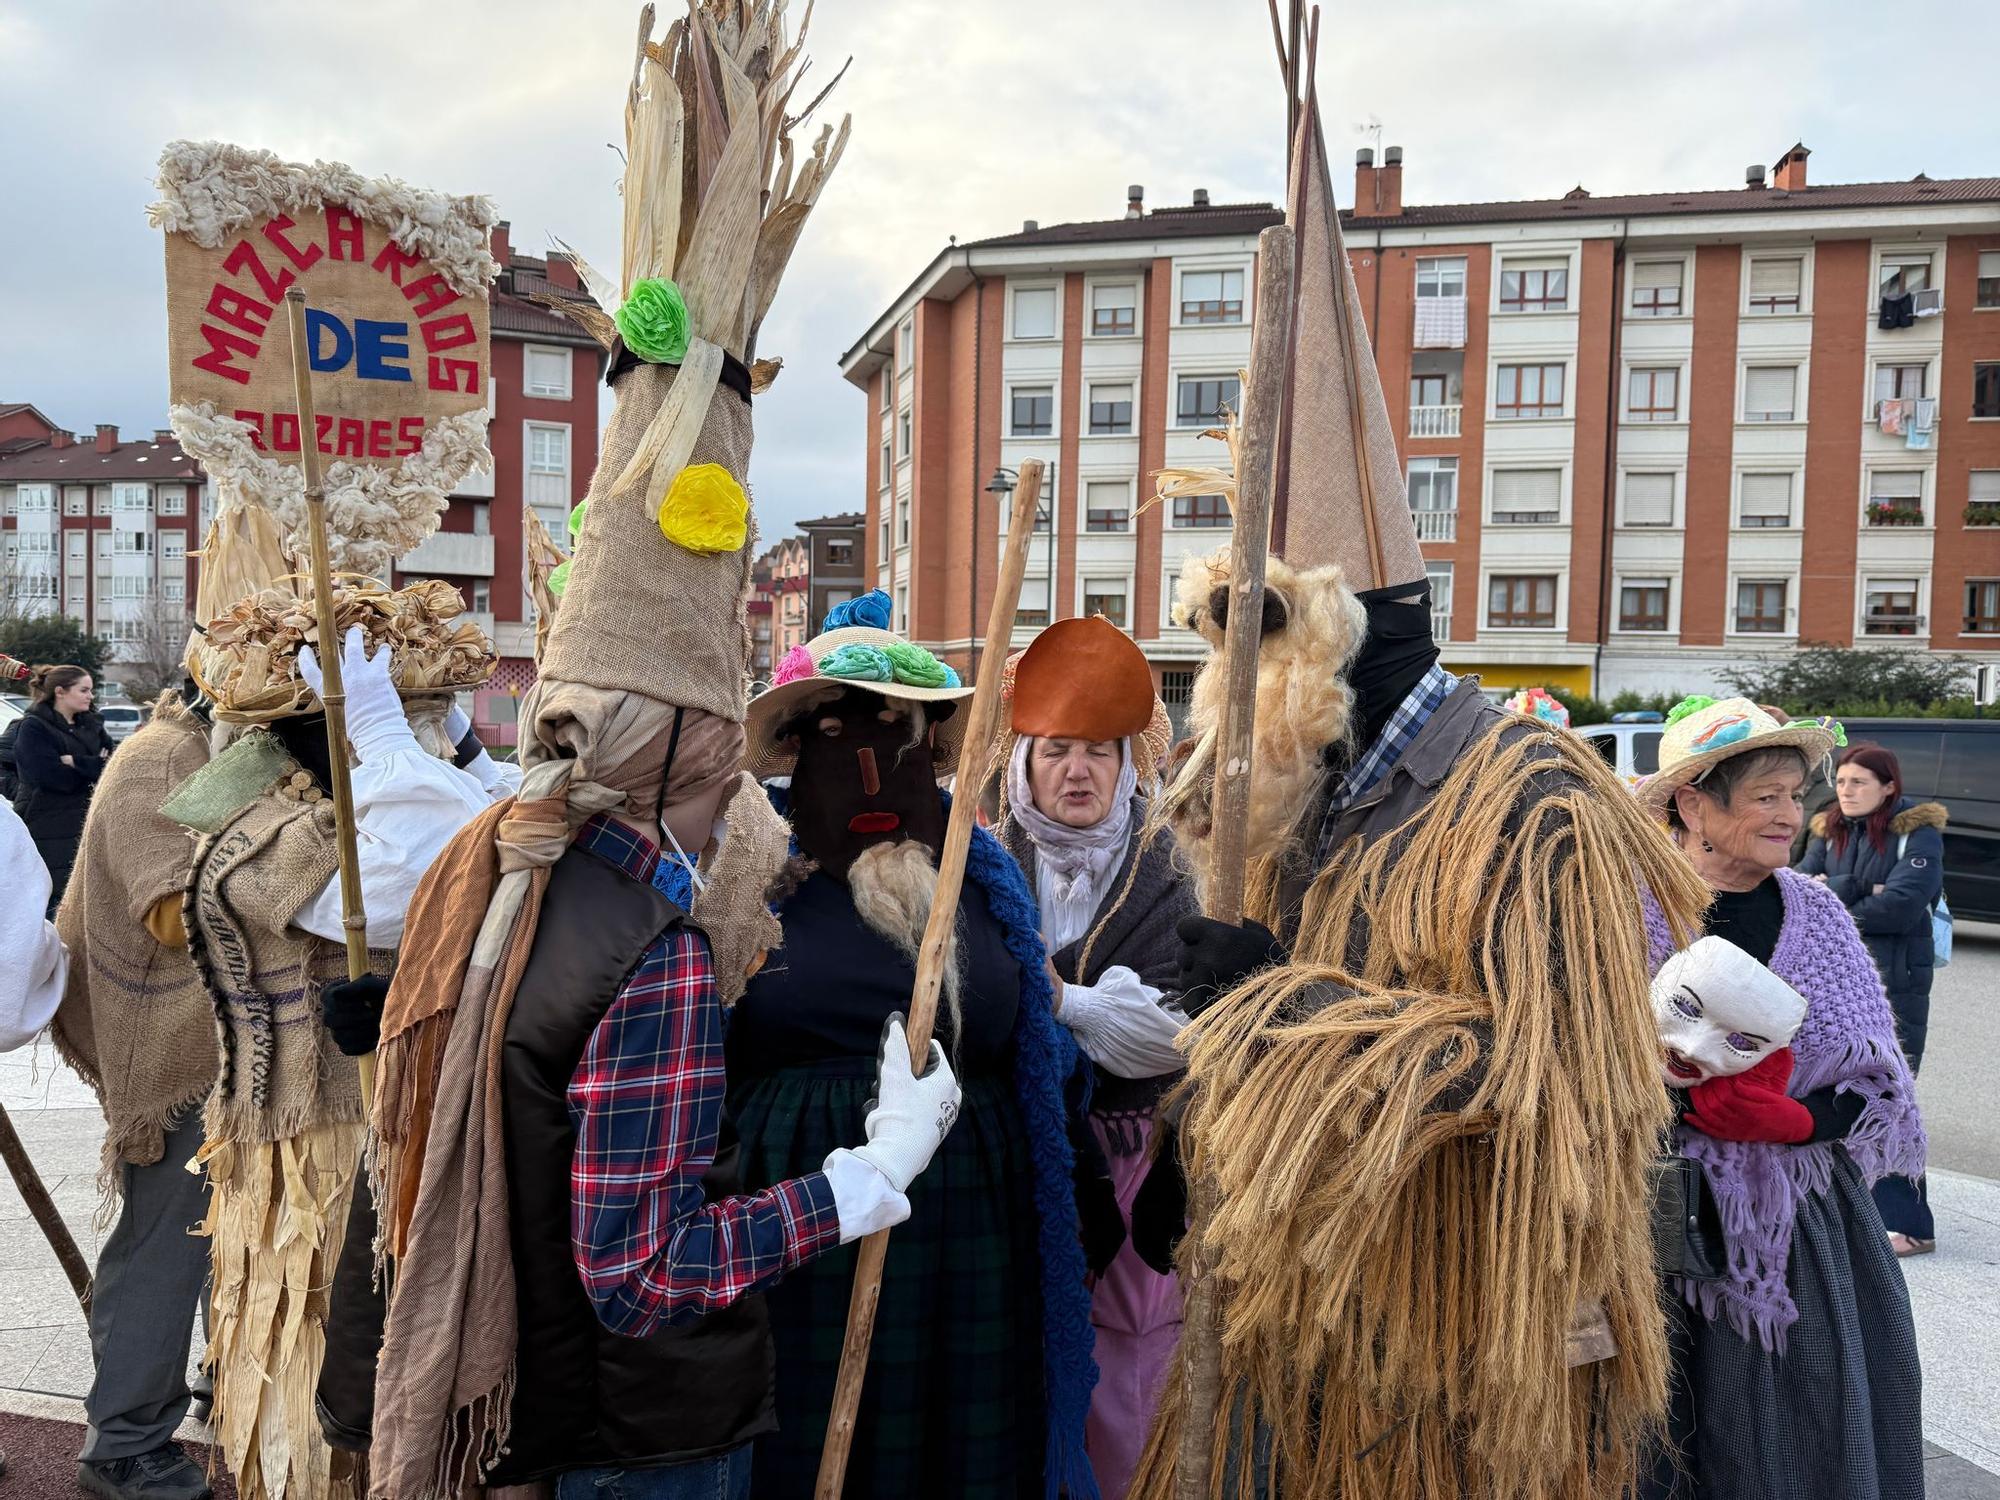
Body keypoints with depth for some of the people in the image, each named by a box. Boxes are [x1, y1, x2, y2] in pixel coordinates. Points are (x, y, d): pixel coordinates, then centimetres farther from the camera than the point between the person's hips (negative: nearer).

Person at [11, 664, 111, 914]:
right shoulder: (34, 728, -4)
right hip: (49, 835, -6)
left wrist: (75, 761, -12)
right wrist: (94, 766, -5)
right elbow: (57, 778, -17)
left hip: (87, 828, 6)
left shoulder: (91, 724, 15)